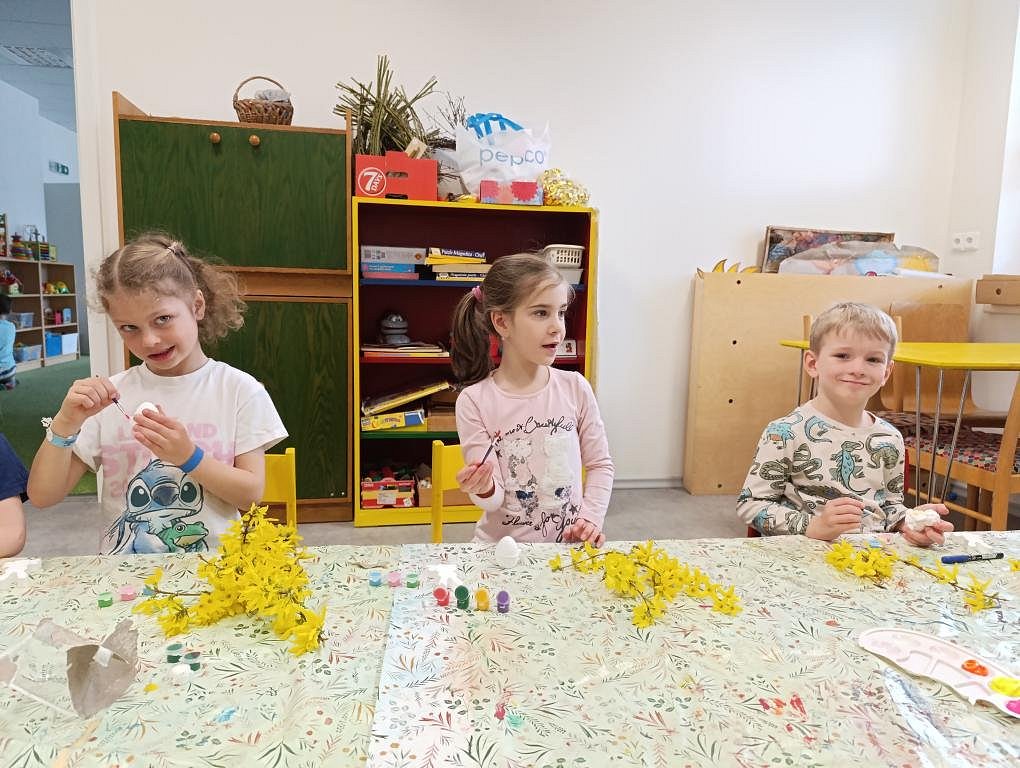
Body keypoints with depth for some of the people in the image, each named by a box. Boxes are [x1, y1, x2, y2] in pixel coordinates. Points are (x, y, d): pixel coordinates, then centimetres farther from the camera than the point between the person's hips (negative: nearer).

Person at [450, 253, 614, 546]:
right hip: (502, 548, -1)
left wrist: (592, 517, -6)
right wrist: (484, 489, -29)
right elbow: (494, 501, -8)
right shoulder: (475, 401, -9)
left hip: (569, 545, 1)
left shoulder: (575, 388, -2)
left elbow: (600, 464, 7)